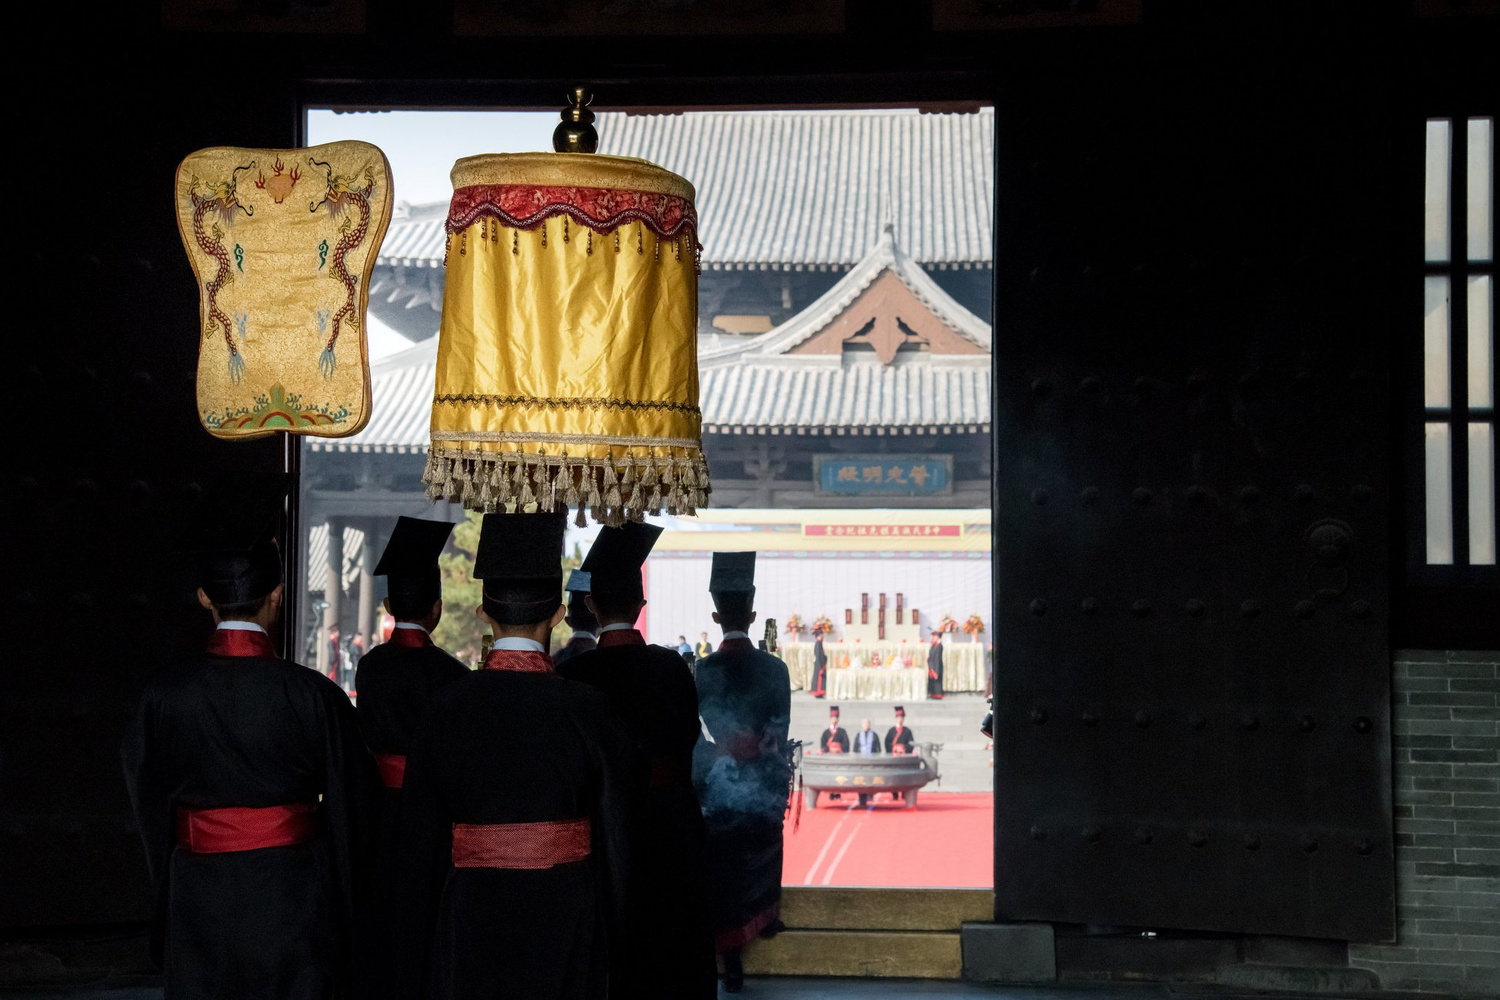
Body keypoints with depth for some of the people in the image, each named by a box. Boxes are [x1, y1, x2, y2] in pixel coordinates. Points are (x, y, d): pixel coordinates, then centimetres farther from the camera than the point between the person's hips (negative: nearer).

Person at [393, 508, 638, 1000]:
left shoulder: (447, 708, -6)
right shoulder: (587, 710, -9)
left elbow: (420, 839, 0)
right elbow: (614, 826, -2)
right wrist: (609, 924, 13)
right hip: (565, 920, -1)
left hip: (470, 918, 1)